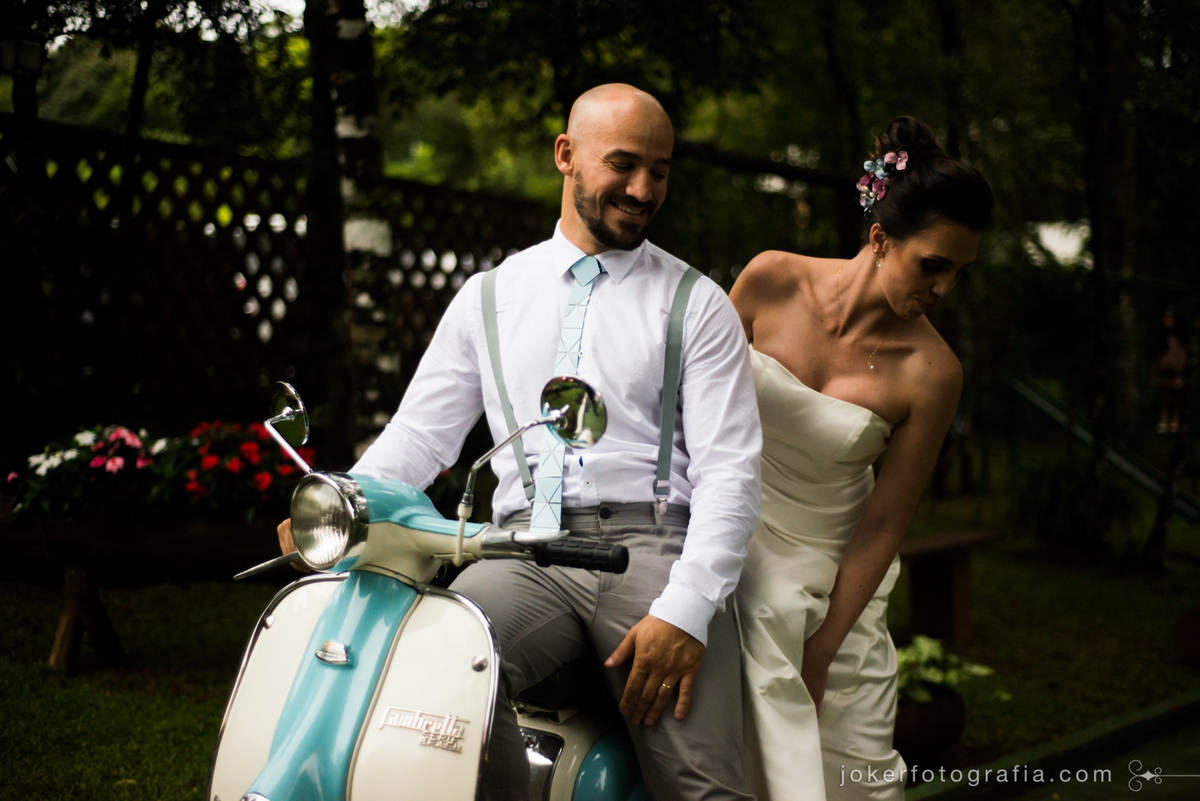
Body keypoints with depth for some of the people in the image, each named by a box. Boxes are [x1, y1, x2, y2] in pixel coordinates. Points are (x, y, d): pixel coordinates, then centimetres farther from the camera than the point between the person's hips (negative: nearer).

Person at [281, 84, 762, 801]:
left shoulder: (697, 304, 12)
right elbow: (418, 436, 17)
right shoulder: (490, 297, 20)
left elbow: (731, 471, 3)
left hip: (648, 540, -1)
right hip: (527, 550, 2)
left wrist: (685, 610, -13)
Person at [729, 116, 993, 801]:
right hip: (729, 536, 0)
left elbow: (883, 524, -10)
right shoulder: (774, 281, -13)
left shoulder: (933, 372, -15)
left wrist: (821, 655, -9)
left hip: (833, 567, 0)